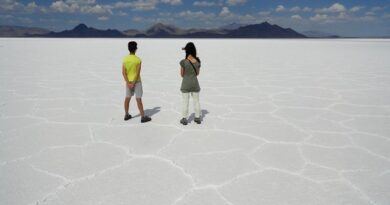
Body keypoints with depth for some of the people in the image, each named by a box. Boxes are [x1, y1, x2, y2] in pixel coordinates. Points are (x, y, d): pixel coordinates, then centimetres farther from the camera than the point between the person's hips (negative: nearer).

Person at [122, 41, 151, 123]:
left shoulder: (125, 59, -3)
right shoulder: (138, 60, -14)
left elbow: (123, 72, -7)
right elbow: (138, 73, -17)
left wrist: (128, 82, -9)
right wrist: (133, 83, -13)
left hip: (128, 81, 4)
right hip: (136, 81, -4)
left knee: (127, 98, 15)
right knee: (138, 99, -2)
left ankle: (126, 115, 26)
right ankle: (143, 117, 4)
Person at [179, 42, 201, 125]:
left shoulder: (183, 62, -16)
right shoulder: (198, 61, -6)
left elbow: (182, 74, -4)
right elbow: (197, 73, 6)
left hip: (186, 84, -3)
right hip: (195, 83, 3)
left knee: (185, 101, 7)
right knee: (196, 101, 14)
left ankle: (184, 119, 14)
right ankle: (197, 118, 23)